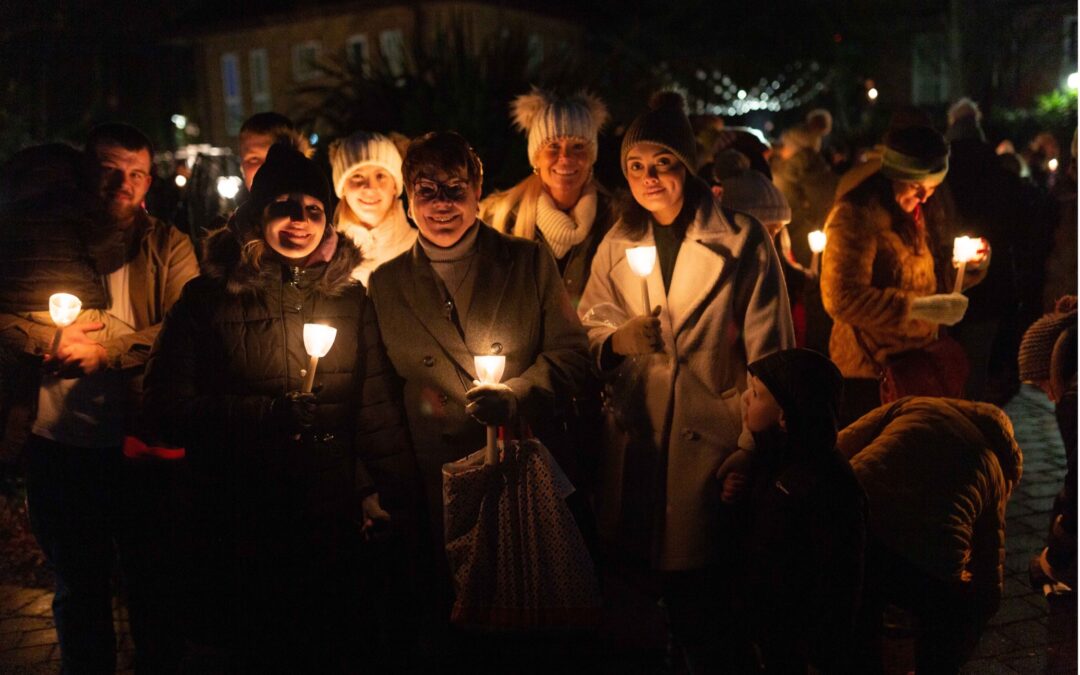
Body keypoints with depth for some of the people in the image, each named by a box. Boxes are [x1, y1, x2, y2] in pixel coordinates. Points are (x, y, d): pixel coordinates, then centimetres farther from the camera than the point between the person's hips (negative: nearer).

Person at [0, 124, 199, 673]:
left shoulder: (168, 246, 1)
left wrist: (106, 350, -18)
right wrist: (52, 339, -16)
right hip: (57, 444, 2)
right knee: (78, 589, 19)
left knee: (152, 581, 13)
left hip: (140, 442, -1)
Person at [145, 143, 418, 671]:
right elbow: (168, 405, -7)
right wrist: (265, 415, -18)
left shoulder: (349, 297, 4)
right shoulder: (209, 297, -3)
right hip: (240, 526, -2)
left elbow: (375, 402, 6)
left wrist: (390, 491, 1)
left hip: (330, 524, 2)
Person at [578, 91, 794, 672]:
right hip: (640, 439, 3)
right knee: (656, 576, 9)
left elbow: (769, 351, -6)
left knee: (711, 576, 1)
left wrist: (759, 444, -10)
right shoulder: (616, 245, 8)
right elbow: (587, 329, 12)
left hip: (718, 438, -3)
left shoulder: (742, 239, -4)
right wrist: (616, 340, -11)